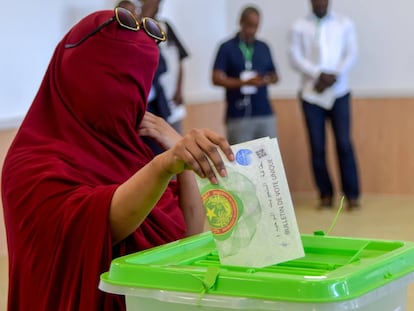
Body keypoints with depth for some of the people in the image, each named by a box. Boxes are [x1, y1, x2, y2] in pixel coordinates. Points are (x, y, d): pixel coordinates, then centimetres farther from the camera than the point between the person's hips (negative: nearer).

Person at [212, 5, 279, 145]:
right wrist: (245, 82, -20)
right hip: (238, 116, -4)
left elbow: (274, 76, 18)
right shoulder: (227, 48, -2)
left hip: (265, 114, 4)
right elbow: (217, 78, -9)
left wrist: (267, 80, -7)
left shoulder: (264, 47, 12)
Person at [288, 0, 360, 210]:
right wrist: (319, 74, -16)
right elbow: (295, 58, -3)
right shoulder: (299, 26, 5)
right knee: (317, 147, 0)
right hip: (311, 94, 0)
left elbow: (351, 54, 2)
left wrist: (333, 76, -13)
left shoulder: (345, 24, 9)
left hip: (338, 93, 0)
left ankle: (352, 195, -1)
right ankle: (325, 194, 10)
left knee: (344, 144, -6)